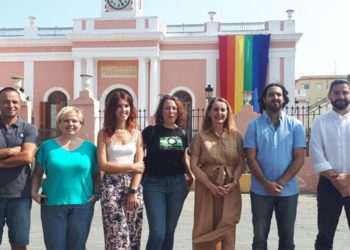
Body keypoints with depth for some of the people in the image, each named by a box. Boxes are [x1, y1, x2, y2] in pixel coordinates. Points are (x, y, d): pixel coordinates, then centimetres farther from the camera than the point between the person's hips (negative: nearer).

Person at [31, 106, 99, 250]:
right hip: (52, 204, 0)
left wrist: (96, 193, -3)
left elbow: (96, 174, 11)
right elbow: (38, 173, 9)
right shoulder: (47, 146, 5)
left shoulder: (89, 147, 7)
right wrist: (34, 192, -4)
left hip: (82, 205, 1)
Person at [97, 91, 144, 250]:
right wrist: (131, 166, -6)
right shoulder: (104, 134, 3)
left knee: (133, 234, 5)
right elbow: (103, 165, -6)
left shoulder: (136, 133, 9)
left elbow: (140, 166, 3)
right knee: (117, 235, -6)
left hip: (133, 186, 3)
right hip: (111, 187, -2)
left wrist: (133, 192, -8)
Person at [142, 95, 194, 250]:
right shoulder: (151, 131, -4)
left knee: (169, 231, 12)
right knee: (157, 232, -9)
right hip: (154, 184, -4)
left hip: (177, 184, 4)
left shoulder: (182, 134, 7)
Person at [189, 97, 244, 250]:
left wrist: (232, 183, -12)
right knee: (205, 229, 4)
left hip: (230, 190, 1)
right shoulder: (200, 137, 3)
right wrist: (211, 186, -13)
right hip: (206, 189, 0)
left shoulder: (236, 136, 7)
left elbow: (241, 163, 4)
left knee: (228, 232, -2)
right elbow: (194, 165, -4)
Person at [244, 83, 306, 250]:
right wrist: (266, 183, -14)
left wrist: (281, 182, -12)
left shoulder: (295, 125, 2)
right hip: (260, 190, 0)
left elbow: (299, 158, -3)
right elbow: (251, 158, -3)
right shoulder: (254, 125, 1)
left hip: (288, 191, 1)